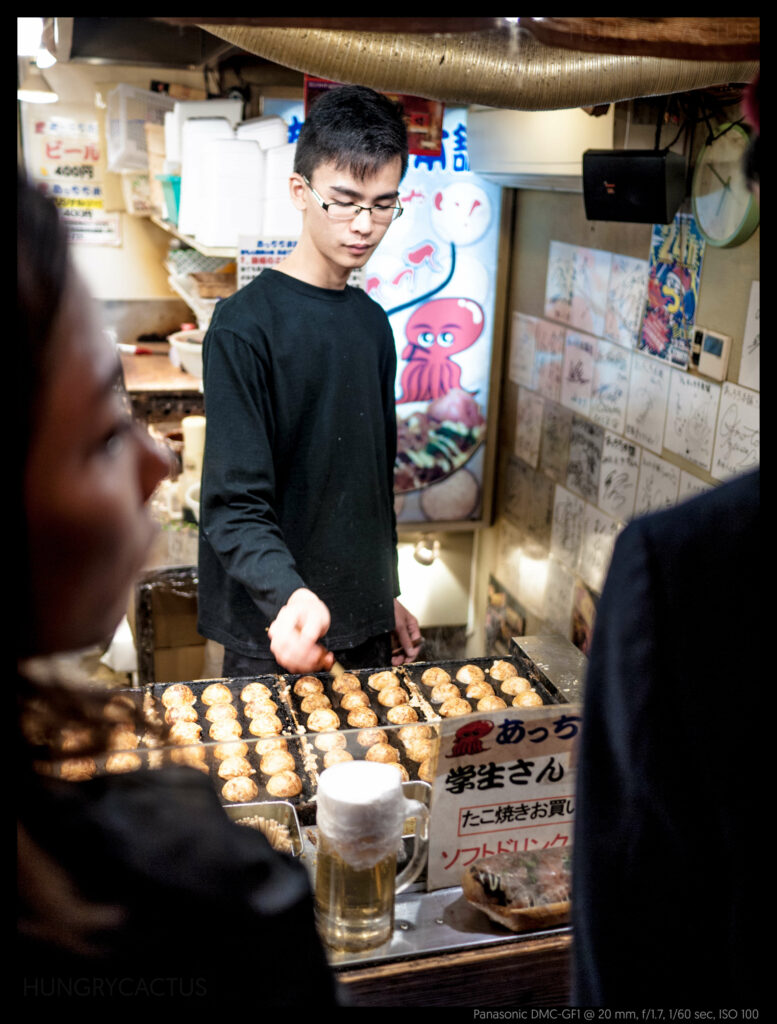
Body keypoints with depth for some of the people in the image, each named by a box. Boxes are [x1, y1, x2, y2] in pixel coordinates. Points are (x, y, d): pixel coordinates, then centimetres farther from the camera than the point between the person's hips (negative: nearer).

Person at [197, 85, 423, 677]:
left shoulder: (373, 322, 7)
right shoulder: (246, 325, -15)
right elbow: (236, 504, -19)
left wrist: (387, 596, 17)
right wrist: (289, 596, -36)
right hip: (274, 635, -6)